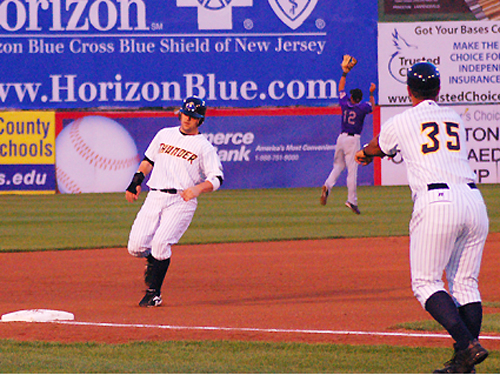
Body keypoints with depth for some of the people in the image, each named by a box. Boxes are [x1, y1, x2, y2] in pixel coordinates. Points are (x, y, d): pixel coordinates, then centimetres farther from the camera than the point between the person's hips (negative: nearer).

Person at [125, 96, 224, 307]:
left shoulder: (204, 147, 4)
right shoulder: (164, 135, 17)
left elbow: (216, 178, 0)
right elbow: (149, 159, 28)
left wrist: (197, 189, -17)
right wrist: (136, 181, 16)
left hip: (181, 201, -4)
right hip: (154, 198, 4)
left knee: (161, 242, -23)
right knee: (136, 246, -8)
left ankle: (154, 293, -11)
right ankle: (153, 261, 28)